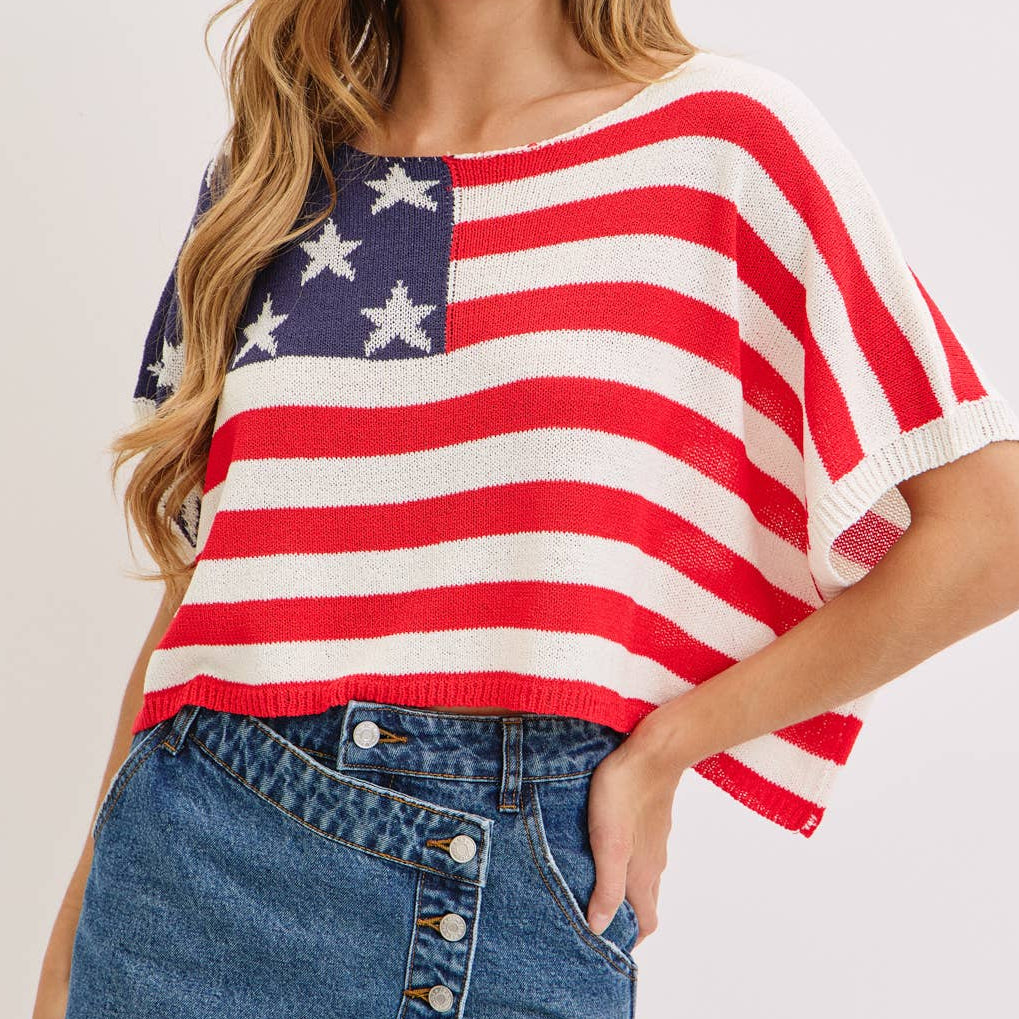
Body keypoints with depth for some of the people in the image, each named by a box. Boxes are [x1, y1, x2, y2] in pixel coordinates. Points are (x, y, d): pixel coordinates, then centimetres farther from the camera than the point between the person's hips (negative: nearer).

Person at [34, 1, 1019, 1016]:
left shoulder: (722, 133, -2)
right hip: (192, 853, 3)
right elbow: (203, 583, 13)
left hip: (523, 894, -3)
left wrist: (665, 744, -6)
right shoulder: (260, 172, 11)